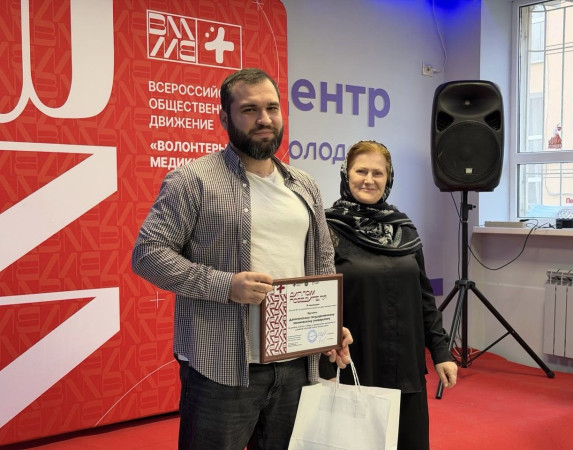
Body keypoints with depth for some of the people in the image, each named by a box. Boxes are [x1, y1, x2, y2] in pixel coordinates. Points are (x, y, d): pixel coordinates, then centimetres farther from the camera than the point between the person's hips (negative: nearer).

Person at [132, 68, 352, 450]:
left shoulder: (304, 187, 12)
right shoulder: (194, 180, -7)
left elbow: (323, 262, 18)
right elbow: (148, 253, -12)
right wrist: (226, 285, -21)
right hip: (223, 368, -5)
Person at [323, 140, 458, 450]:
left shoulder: (404, 229, 7)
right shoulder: (328, 230, -9)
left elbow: (424, 296, 11)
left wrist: (441, 351, 8)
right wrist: (325, 370, -14)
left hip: (406, 368, 5)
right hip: (353, 369, -4)